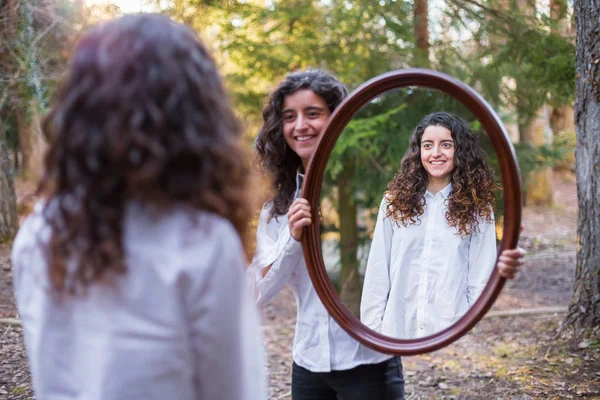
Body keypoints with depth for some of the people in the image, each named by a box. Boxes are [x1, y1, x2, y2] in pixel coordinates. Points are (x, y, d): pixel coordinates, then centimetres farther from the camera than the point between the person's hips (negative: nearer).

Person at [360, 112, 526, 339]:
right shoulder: (395, 203, 5)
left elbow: (480, 282, 0)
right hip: (396, 329, 1)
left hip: (454, 334, -1)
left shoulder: (478, 209, 2)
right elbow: (377, 277, 4)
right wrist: (371, 332, 0)